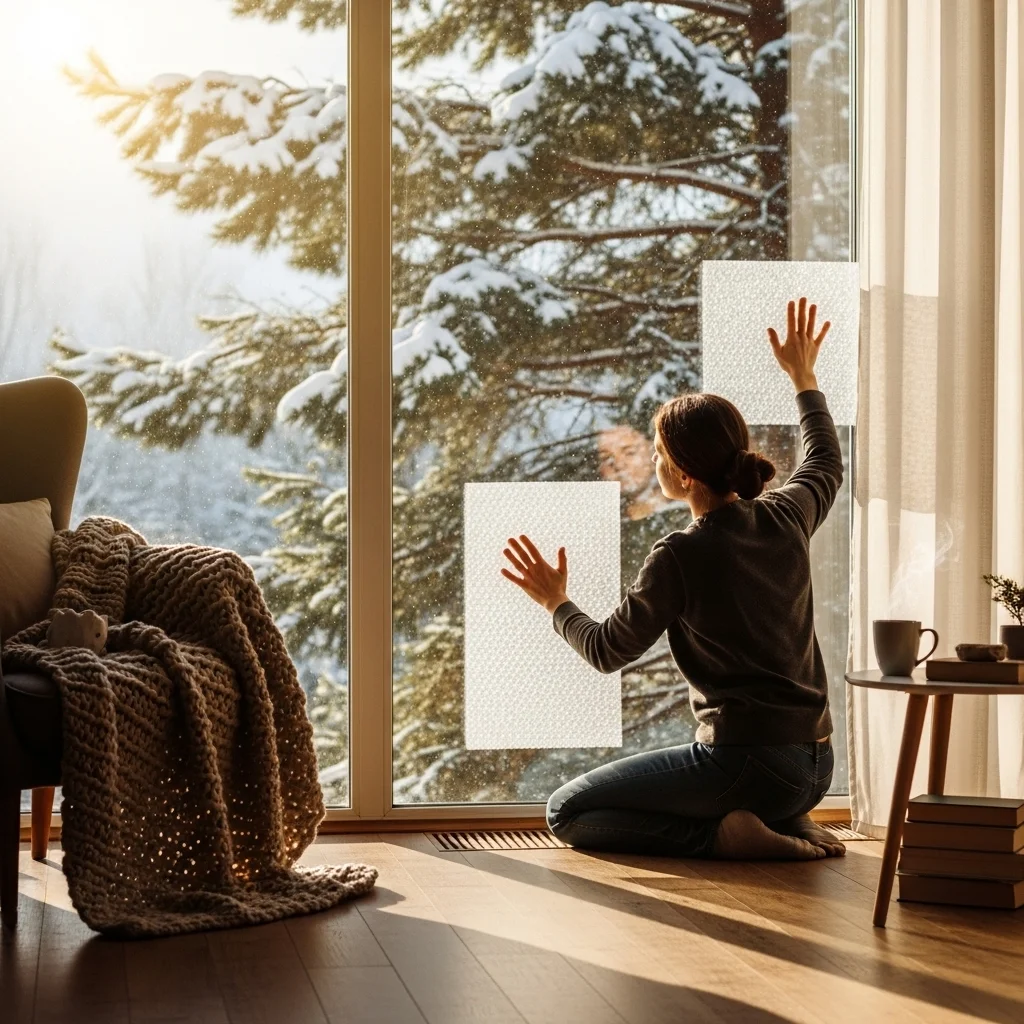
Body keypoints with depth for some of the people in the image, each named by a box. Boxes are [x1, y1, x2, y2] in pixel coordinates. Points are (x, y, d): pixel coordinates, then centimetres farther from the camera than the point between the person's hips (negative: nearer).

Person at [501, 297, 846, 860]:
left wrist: (556, 603, 14)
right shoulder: (786, 518, 1)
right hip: (814, 766, 7)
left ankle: (724, 834, -9)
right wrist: (803, 377, 36)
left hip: (746, 763, -7)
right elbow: (827, 464, 26)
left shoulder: (681, 556, -16)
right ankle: (784, 826, 9)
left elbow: (607, 650, -3)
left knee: (566, 812, 5)